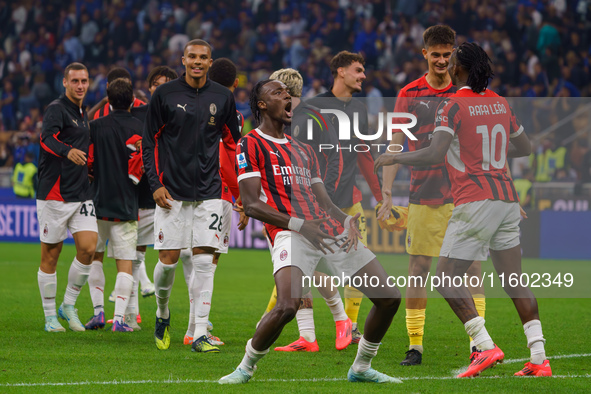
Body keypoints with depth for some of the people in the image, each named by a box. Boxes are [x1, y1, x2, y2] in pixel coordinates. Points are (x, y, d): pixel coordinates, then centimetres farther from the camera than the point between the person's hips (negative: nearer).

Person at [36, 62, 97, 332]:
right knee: (50, 255, 0)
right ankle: (50, 317, 9)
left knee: (88, 248, -7)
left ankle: (68, 305, 10)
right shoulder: (56, 109, -9)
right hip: (55, 195, -6)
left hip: (81, 195, 6)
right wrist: (68, 151, -46)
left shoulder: (83, 114, 16)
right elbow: (47, 137, -29)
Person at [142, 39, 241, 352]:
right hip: (172, 191, -1)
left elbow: (234, 142, 14)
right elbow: (149, 142, 4)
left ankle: (200, 335, -5)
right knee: (168, 260, -1)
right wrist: (155, 184, -5)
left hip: (208, 192, 1)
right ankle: (162, 312, 27)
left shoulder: (222, 97, 6)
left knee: (204, 261, -6)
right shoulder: (164, 95, 0)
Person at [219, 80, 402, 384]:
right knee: (287, 305, -30)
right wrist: (300, 224, -17)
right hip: (291, 233, -7)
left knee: (389, 298, 3)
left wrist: (348, 220, 0)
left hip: (332, 232, 7)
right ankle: (246, 367, -6)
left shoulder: (304, 150, 26)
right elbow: (251, 204, -6)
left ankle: (361, 369, 21)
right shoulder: (250, 145, 4)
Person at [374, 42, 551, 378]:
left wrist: (394, 158, -3)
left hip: (475, 202, -7)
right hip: (507, 200, 7)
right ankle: (539, 359, 0)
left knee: (447, 278, -1)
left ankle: (485, 347, -15)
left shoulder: (454, 105, -8)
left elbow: (434, 154, -18)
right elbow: (525, 148, 25)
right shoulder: (500, 103, 13)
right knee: (514, 282, 8)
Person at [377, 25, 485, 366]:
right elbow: (395, 146, 4)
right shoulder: (410, 95, 3)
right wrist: (387, 194, -2)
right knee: (419, 267, -1)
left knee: (472, 267, -3)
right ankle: (415, 346, 4)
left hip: (464, 195, 1)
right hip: (423, 197, 0)